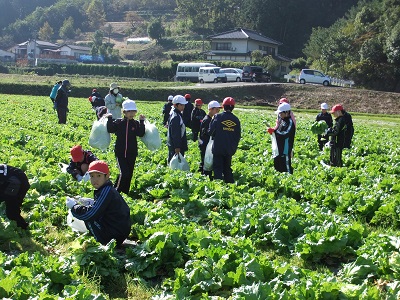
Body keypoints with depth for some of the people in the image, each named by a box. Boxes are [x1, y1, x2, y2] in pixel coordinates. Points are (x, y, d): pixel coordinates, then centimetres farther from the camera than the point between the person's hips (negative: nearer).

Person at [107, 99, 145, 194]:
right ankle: (116, 191, 1)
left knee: (129, 174, 9)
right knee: (124, 173, -15)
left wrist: (142, 122, -16)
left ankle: (125, 192, 24)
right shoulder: (118, 122, 1)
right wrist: (110, 119, -14)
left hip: (132, 153, 3)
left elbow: (141, 134, -11)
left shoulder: (136, 123, 2)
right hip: (120, 153, -3)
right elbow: (110, 129, -8)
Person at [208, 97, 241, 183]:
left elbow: (210, 131, -6)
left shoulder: (218, 117, -9)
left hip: (218, 148, -4)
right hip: (230, 149, 4)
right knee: (227, 168, 18)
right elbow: (238, 135, 8)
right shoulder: (236, 119, 2)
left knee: (218, 168, 1)